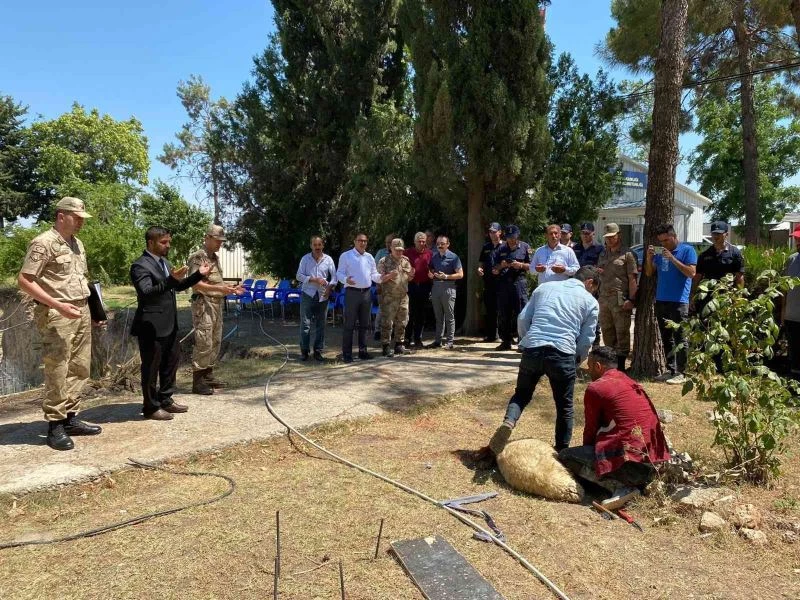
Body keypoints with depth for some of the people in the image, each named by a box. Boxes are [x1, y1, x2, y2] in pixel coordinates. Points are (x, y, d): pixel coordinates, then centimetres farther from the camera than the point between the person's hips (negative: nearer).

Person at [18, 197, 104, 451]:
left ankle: (70, 418, 20)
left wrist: (90, 308, 14)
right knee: (57, 371, -4)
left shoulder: (77, 243, 15)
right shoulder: (43, 243, -9)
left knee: (79, 368, 10)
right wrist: (58, 305, -20)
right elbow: (24, 280, -14)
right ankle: (55, 425, 6)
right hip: (57, 314, -8)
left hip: (81, 312, 8)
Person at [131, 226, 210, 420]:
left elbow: (177, 286, 19)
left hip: (169, 324, 9)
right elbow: (146, 292, -26)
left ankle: (166, 400, 30)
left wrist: (199, 274, 7)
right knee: (151, 367, 3)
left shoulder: (164, 262, 13)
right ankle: (151, 407, 16)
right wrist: (171, 280, -37)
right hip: (152, 325, -9)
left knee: (171, 362, 16)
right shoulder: (140, 266, -15)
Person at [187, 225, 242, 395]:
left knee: (215, 342, 13)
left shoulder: (215, 258, 17)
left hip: (217, 304, 9)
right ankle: (197, 381, -2)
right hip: (203, 305, -9)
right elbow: (195, 284, -19)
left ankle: (208, 375, 23)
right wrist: (219, 289, -26)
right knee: (204, 343, -9)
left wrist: (230, 288, 8)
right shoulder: (197, 257, -11)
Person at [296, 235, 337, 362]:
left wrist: (330, 287, -12)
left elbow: (334, 276, 5)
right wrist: (314, 279, -13)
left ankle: (318, 350, 14)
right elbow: (299, 276, -2)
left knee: (321, 324, 6)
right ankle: (304, 350, 7)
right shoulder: (305, 259, 3)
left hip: (323, 296, 2)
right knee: (305, 324, -1)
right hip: (308, 294, -1)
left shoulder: (328, 259, 6)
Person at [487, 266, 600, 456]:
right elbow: (586, 340, 10)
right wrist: (576, 362, 26)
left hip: (532, 349, 2)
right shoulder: (590, 301, 13)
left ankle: (508, 423, -8)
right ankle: (561, 451, 25)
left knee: (521, 394, 19)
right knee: (564, 406, 16)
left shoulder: (545, 287, 19)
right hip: (562, 353, -2)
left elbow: (523, 319, 13)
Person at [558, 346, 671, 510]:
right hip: (651, 462, 9)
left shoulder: (595, 388, -6)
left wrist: (587, 452, 20)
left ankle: (621, 487, -11)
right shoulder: (632, 383, 17)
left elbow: (591, 429, 1)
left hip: (629, 462, -9)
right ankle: (635, 482, 9)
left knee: (565, 456, 0)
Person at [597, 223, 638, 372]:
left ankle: (621, 365, 5)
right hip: (604, 298, 7)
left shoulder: (627, 254, -4)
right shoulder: (603, 254, 17)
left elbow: (633, 278, -9)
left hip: (620, 300, -7)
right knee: (607, 332, 14)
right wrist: (597, 272, 3)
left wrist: (631, 300, -16)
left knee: (622, 332, -1)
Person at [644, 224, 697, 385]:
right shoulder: (660, 252, 14)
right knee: (666, 338, 11)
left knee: (679, 339, -4)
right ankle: (670, 370, 19)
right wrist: (649, 257, -1)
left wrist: (672, 258, -17)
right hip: (661, 301, 6)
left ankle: (680, 373, 0)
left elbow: (691, 272, -13)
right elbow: (649, 273, 15)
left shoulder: (687, 250, -2)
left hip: (679, 302, -6)